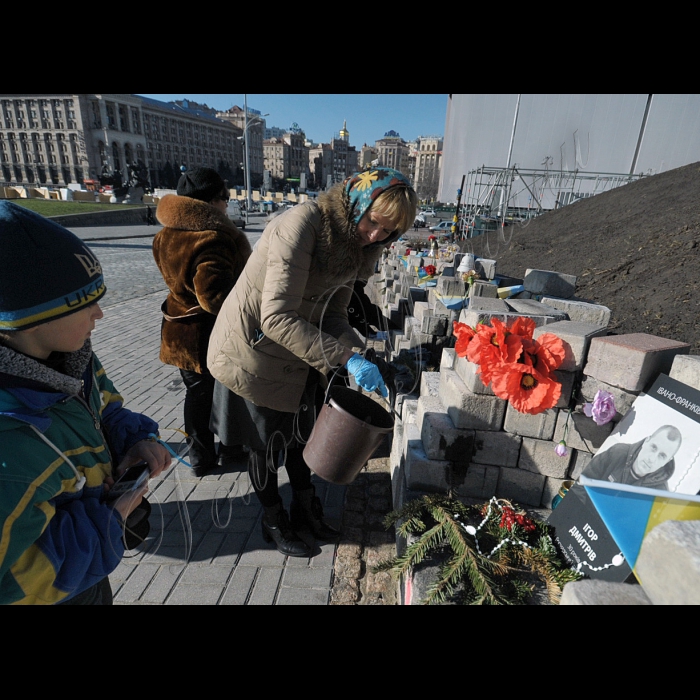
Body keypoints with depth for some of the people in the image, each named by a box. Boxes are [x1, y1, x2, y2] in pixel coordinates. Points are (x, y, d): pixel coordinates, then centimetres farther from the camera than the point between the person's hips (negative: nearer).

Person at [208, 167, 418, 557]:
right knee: (268, 446, 13)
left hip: (298, 355, 7)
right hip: (255, 354, -7)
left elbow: (333, 313, 0)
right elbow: (277, 318, -36)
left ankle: (306, 511, 46)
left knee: (300, 437, 22)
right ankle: (274, 522, 39)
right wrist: (346, 357, -40)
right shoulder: (302, 226, -29)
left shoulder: (355, 244, -3)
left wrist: (357, 356, -17)